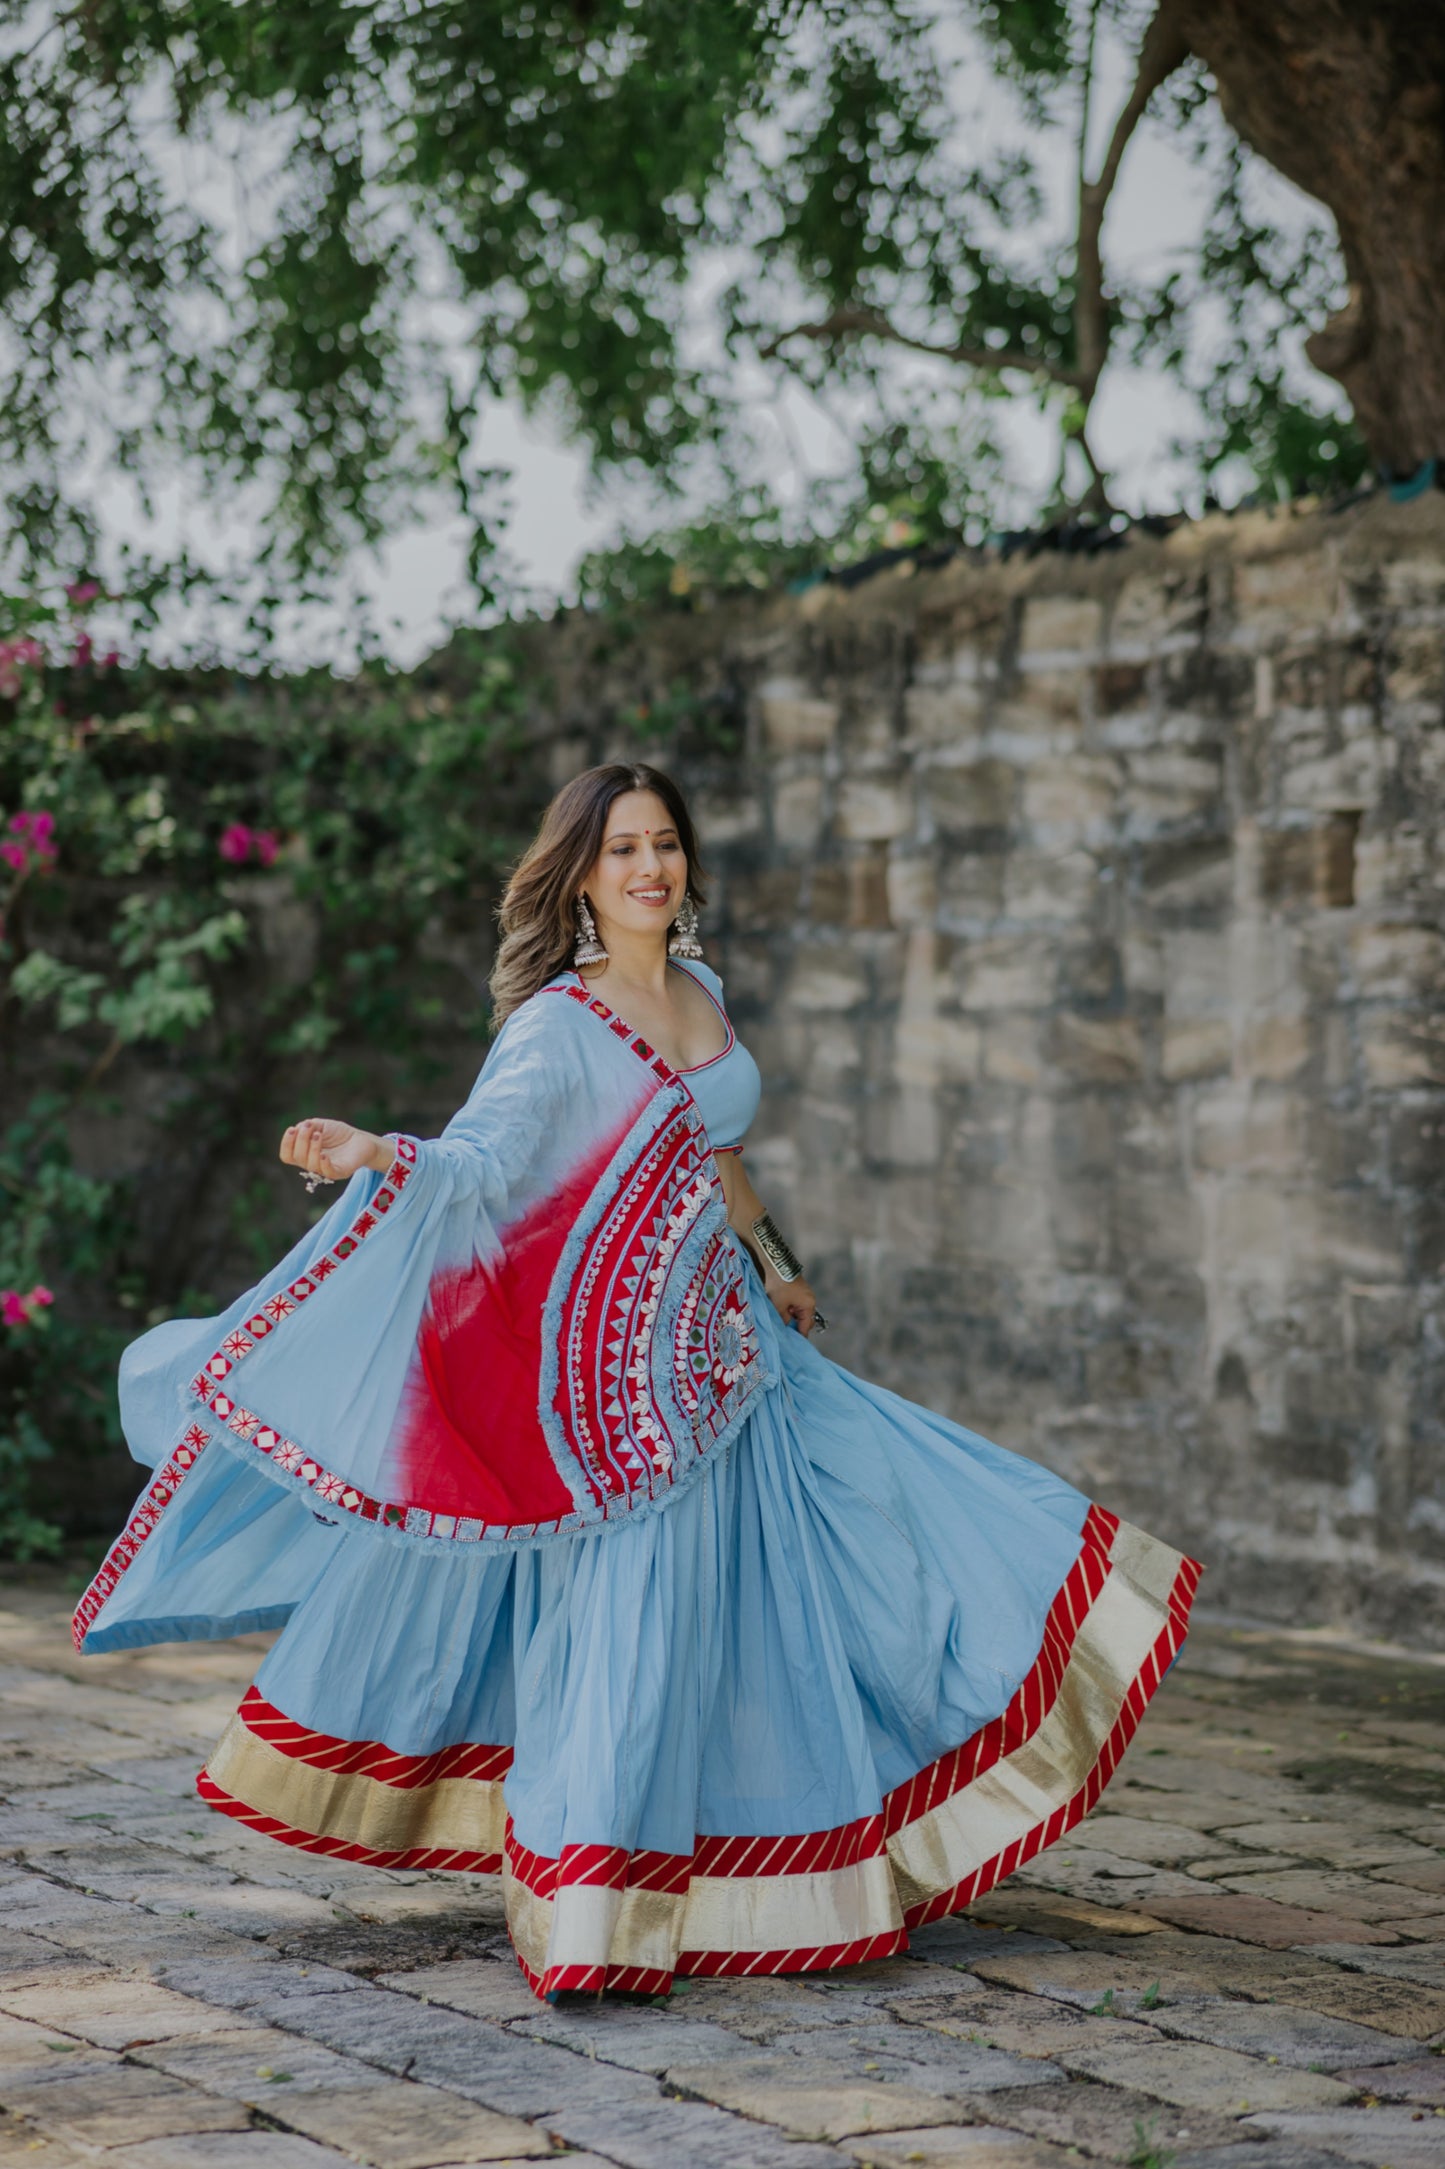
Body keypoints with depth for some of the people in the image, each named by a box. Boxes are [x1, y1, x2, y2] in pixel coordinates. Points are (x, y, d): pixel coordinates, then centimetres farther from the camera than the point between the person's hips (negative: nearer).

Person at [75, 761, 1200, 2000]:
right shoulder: (557, 1025, -10)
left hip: (720, 1343, 7)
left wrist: (774, 1266, 35)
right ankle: (587, 1919, -5)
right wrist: (373, 1157, -43)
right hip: (619, 1355, -7)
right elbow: (485, 1153, -25)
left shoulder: (702, 995, 10)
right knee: (627, 1607, -10)